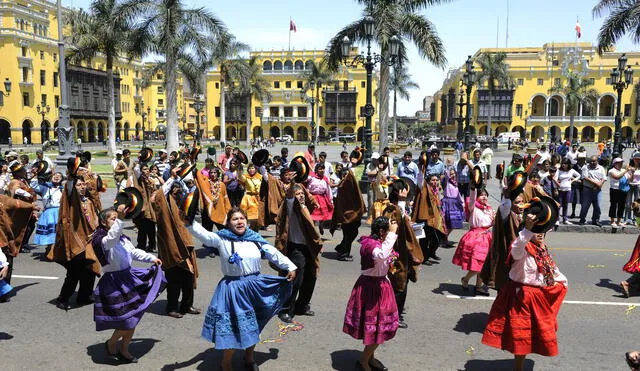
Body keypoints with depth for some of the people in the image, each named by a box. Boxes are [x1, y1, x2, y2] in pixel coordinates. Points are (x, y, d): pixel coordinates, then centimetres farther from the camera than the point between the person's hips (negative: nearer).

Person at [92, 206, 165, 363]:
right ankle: (111, 343, 24)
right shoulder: (103, 240, -17)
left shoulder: (123, 239, 8)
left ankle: (124, 350, 32)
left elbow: (134, 252, 22)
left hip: (129, 277, 8)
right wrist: (120, 219, -52)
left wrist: (152, 258, 20)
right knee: (127, 321, -6)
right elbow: (112, 237, -41)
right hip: (114, 282, -8)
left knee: (133, 318, 14)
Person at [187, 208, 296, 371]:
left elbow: (275, 254, 6)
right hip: (232, 289, -4)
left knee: (252, 326, 17)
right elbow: (203, 234, -22)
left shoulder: (255, 239, 3)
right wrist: (189, 222, -38)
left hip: (255, 286, 4)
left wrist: (291, 267, 2)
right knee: (232, 328, 2)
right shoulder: (222, 239, -7)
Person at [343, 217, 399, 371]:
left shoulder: (378, 242, 7)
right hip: (371, 288, -10)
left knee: (379, 325, 19)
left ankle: (370, 357, 35)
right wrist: (392, 234, -41)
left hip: (379, 285, 10)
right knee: (376, 326, -1)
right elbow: (381, 255, -47)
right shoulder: (370, 243, -24)